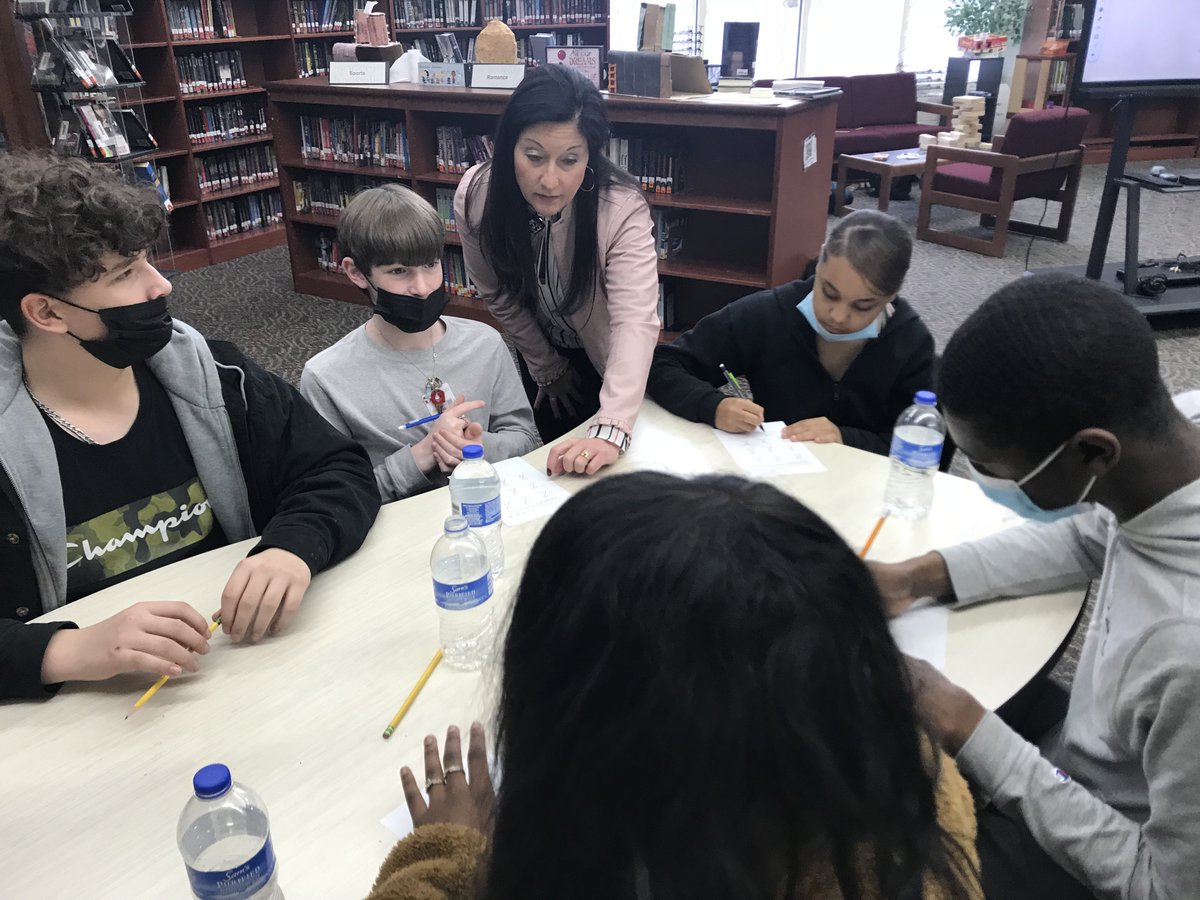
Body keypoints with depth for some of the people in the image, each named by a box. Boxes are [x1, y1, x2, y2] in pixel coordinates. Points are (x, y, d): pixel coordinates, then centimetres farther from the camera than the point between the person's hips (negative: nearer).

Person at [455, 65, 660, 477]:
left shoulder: (623, 210, -36)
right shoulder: (475, 196, -26)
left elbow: (636, 321, -47)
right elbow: (498, 293, -9)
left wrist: (611, 430, -61)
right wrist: (546, 368, -1)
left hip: (609, 359, -2)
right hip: (542, 349, 3)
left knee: (602, 476, 13)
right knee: (550, 450, 18)